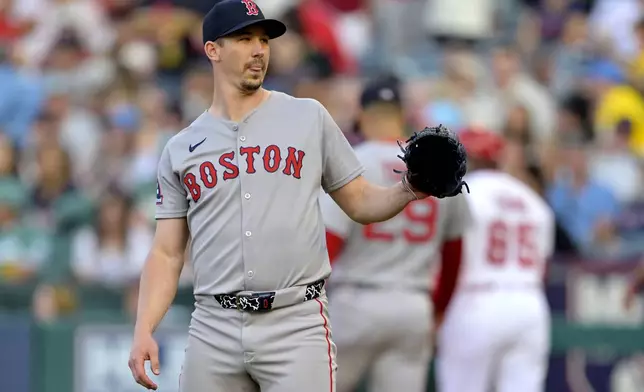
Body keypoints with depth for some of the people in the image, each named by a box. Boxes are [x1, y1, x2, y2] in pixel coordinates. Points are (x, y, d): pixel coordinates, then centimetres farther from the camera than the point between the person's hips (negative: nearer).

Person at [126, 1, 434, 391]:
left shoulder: (309, 118, 9)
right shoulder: (180, 150, 11)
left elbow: (360, 203, 11)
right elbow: (167, 253, 10)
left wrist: (407, 191, -10)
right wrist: (144, 330, -3)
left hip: (296, 328, -2)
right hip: (214, 330, 2)